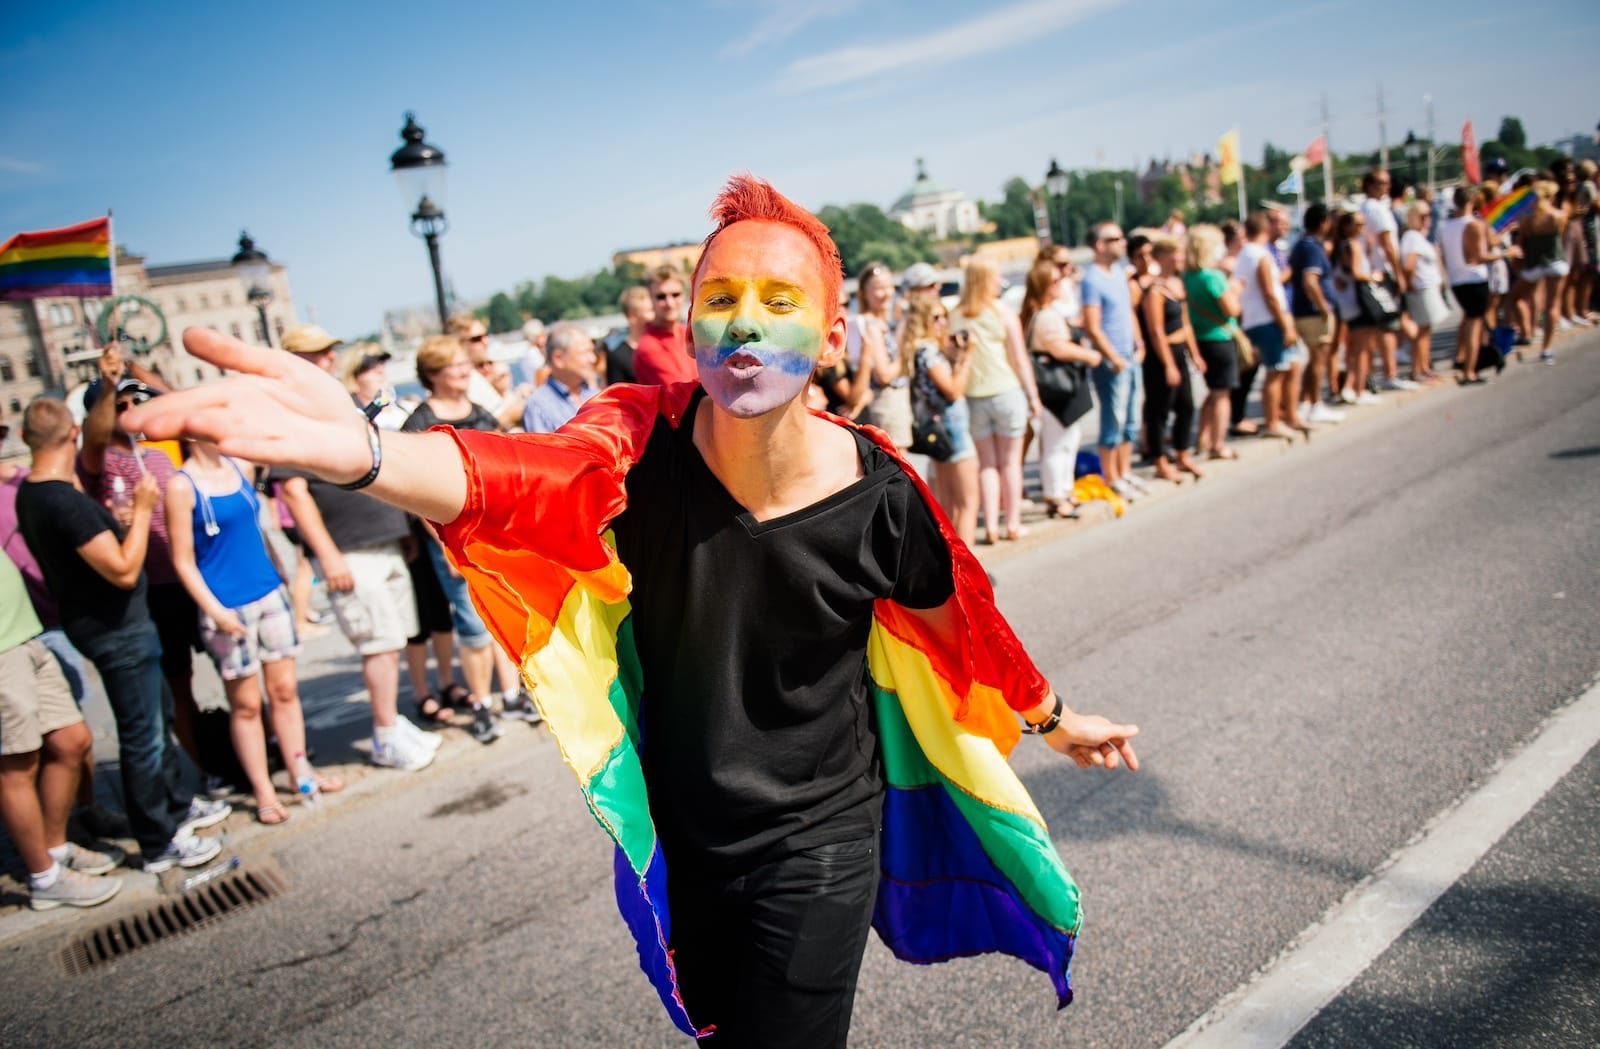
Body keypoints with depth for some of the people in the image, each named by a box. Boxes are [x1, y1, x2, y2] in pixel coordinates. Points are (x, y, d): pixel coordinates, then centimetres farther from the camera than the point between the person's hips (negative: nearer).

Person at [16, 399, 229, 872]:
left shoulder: (30, 494, 4)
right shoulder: (66, 501, -26)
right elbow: (124, 570, -27)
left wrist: (115, 521, 19)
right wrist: (142, 509, -19)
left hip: (99, 621, 10)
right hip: (117, 628, -10)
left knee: (160, 714, 23)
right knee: (143, 735, 1)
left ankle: (179, 804, 38)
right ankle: (159, 844, 14)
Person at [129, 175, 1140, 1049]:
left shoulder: (878, 496, -20)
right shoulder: (643, 439, -21)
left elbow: (958, 630, -2)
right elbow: (534, 478, -42)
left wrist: (1057, 719, 14)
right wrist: (360, 451, -63)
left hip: (814, 850, -2)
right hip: (677, 834, 3)